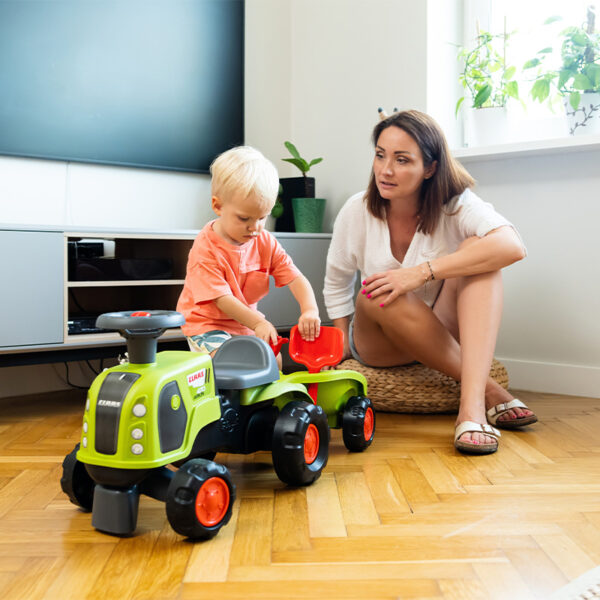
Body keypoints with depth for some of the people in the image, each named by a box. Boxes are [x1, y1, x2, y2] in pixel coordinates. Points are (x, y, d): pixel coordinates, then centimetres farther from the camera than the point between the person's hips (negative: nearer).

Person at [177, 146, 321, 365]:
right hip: (207, 322, -6)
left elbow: (295, 278, -10)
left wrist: (310, 310, -30)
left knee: (274, 359, -3)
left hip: (247, 319, 6)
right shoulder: (205, 249, -22)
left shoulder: (265, 242, -5)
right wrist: (258, 323, -37)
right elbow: (221, 298, -26)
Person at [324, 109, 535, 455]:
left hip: (445, 333, 0)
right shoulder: (358, 212, -8)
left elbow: (513, 246, -33)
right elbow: (337, 283, 8)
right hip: (382, 345, 1)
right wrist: (344, 343, 1)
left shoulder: (455, 204, -13)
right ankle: (491, 391, -27)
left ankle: (472, 404, -42)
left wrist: (422, 272, -38)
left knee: (478, 249, -26)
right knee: (374, 296, -34)